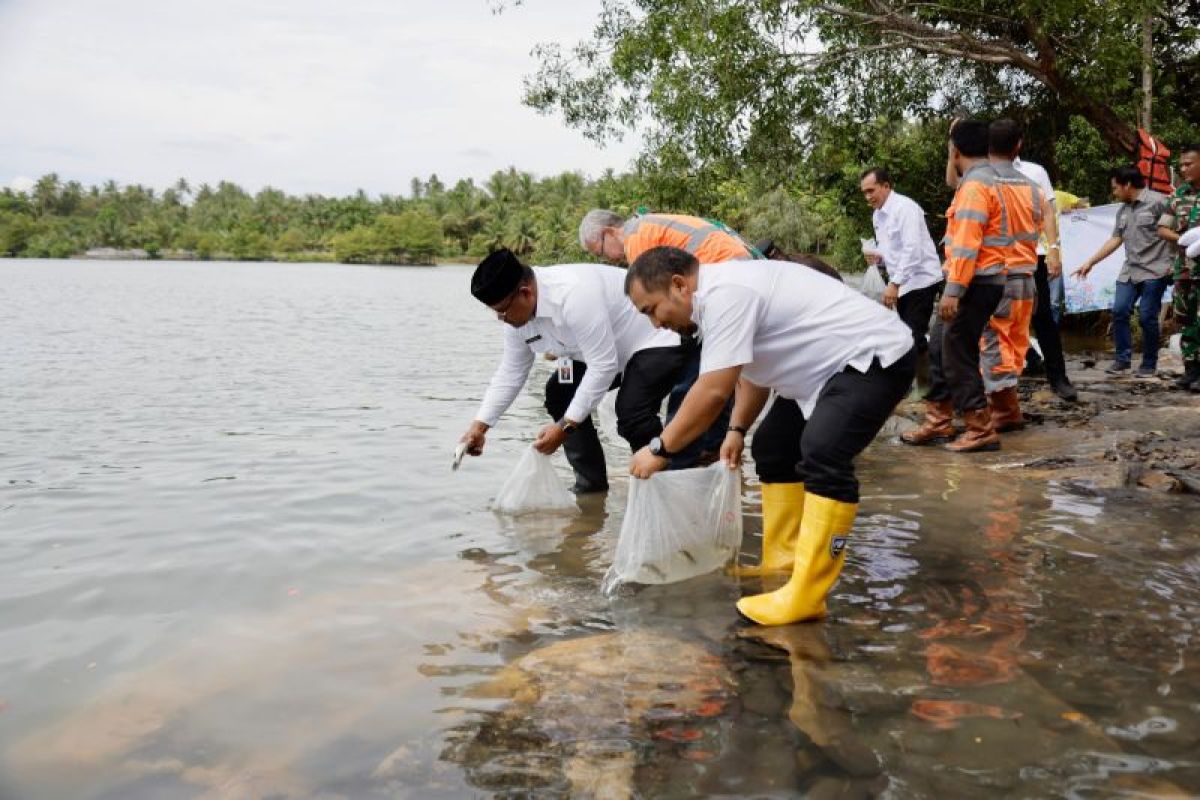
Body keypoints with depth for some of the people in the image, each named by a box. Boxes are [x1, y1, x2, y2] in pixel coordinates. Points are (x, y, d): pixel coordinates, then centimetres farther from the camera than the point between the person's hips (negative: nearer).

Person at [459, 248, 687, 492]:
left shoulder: (573, 294, -36)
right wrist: (479, 426, -4)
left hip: (657, 341, -9)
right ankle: (591, 485, 12)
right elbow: (510, 373, 2)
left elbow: (604, 366, -34)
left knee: (631, 416, -28)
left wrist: (565, 426, -30)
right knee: (559, 394, 3)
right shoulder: (517, 312, -8)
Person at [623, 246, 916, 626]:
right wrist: (738, 430, 11)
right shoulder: (720, 293, 7)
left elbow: (713, 391, -28)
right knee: (773, 448, 15)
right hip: (834, 367, 11)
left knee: (822, 456, -28)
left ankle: (804, 597, -26)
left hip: (876, 356, -11)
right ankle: (781, 565, 19)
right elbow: (752, 371, 19)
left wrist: (659, 449, -19)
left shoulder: (725, 294, -25)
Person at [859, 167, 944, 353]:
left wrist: (894, 284, -27)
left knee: (913, 339, -14)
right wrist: (879, 256, -1)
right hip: (902, 283, 8)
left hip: (920, 281, -8)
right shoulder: (877, 214, 11)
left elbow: (912, 250, -23)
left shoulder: (905, 207, -15)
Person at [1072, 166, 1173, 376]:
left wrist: (1173, 263, -15)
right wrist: (1090, 262, 14)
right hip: (1130, 271, 7)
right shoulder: (1123, 211, 16)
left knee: (1147, 317, -4)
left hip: (1154, 271, -7)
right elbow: (1115, 240, 17)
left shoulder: (1157, 202, -8)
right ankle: (1122, 359, 8)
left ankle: (1149, 364, 9)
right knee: (1119, 311, -1)